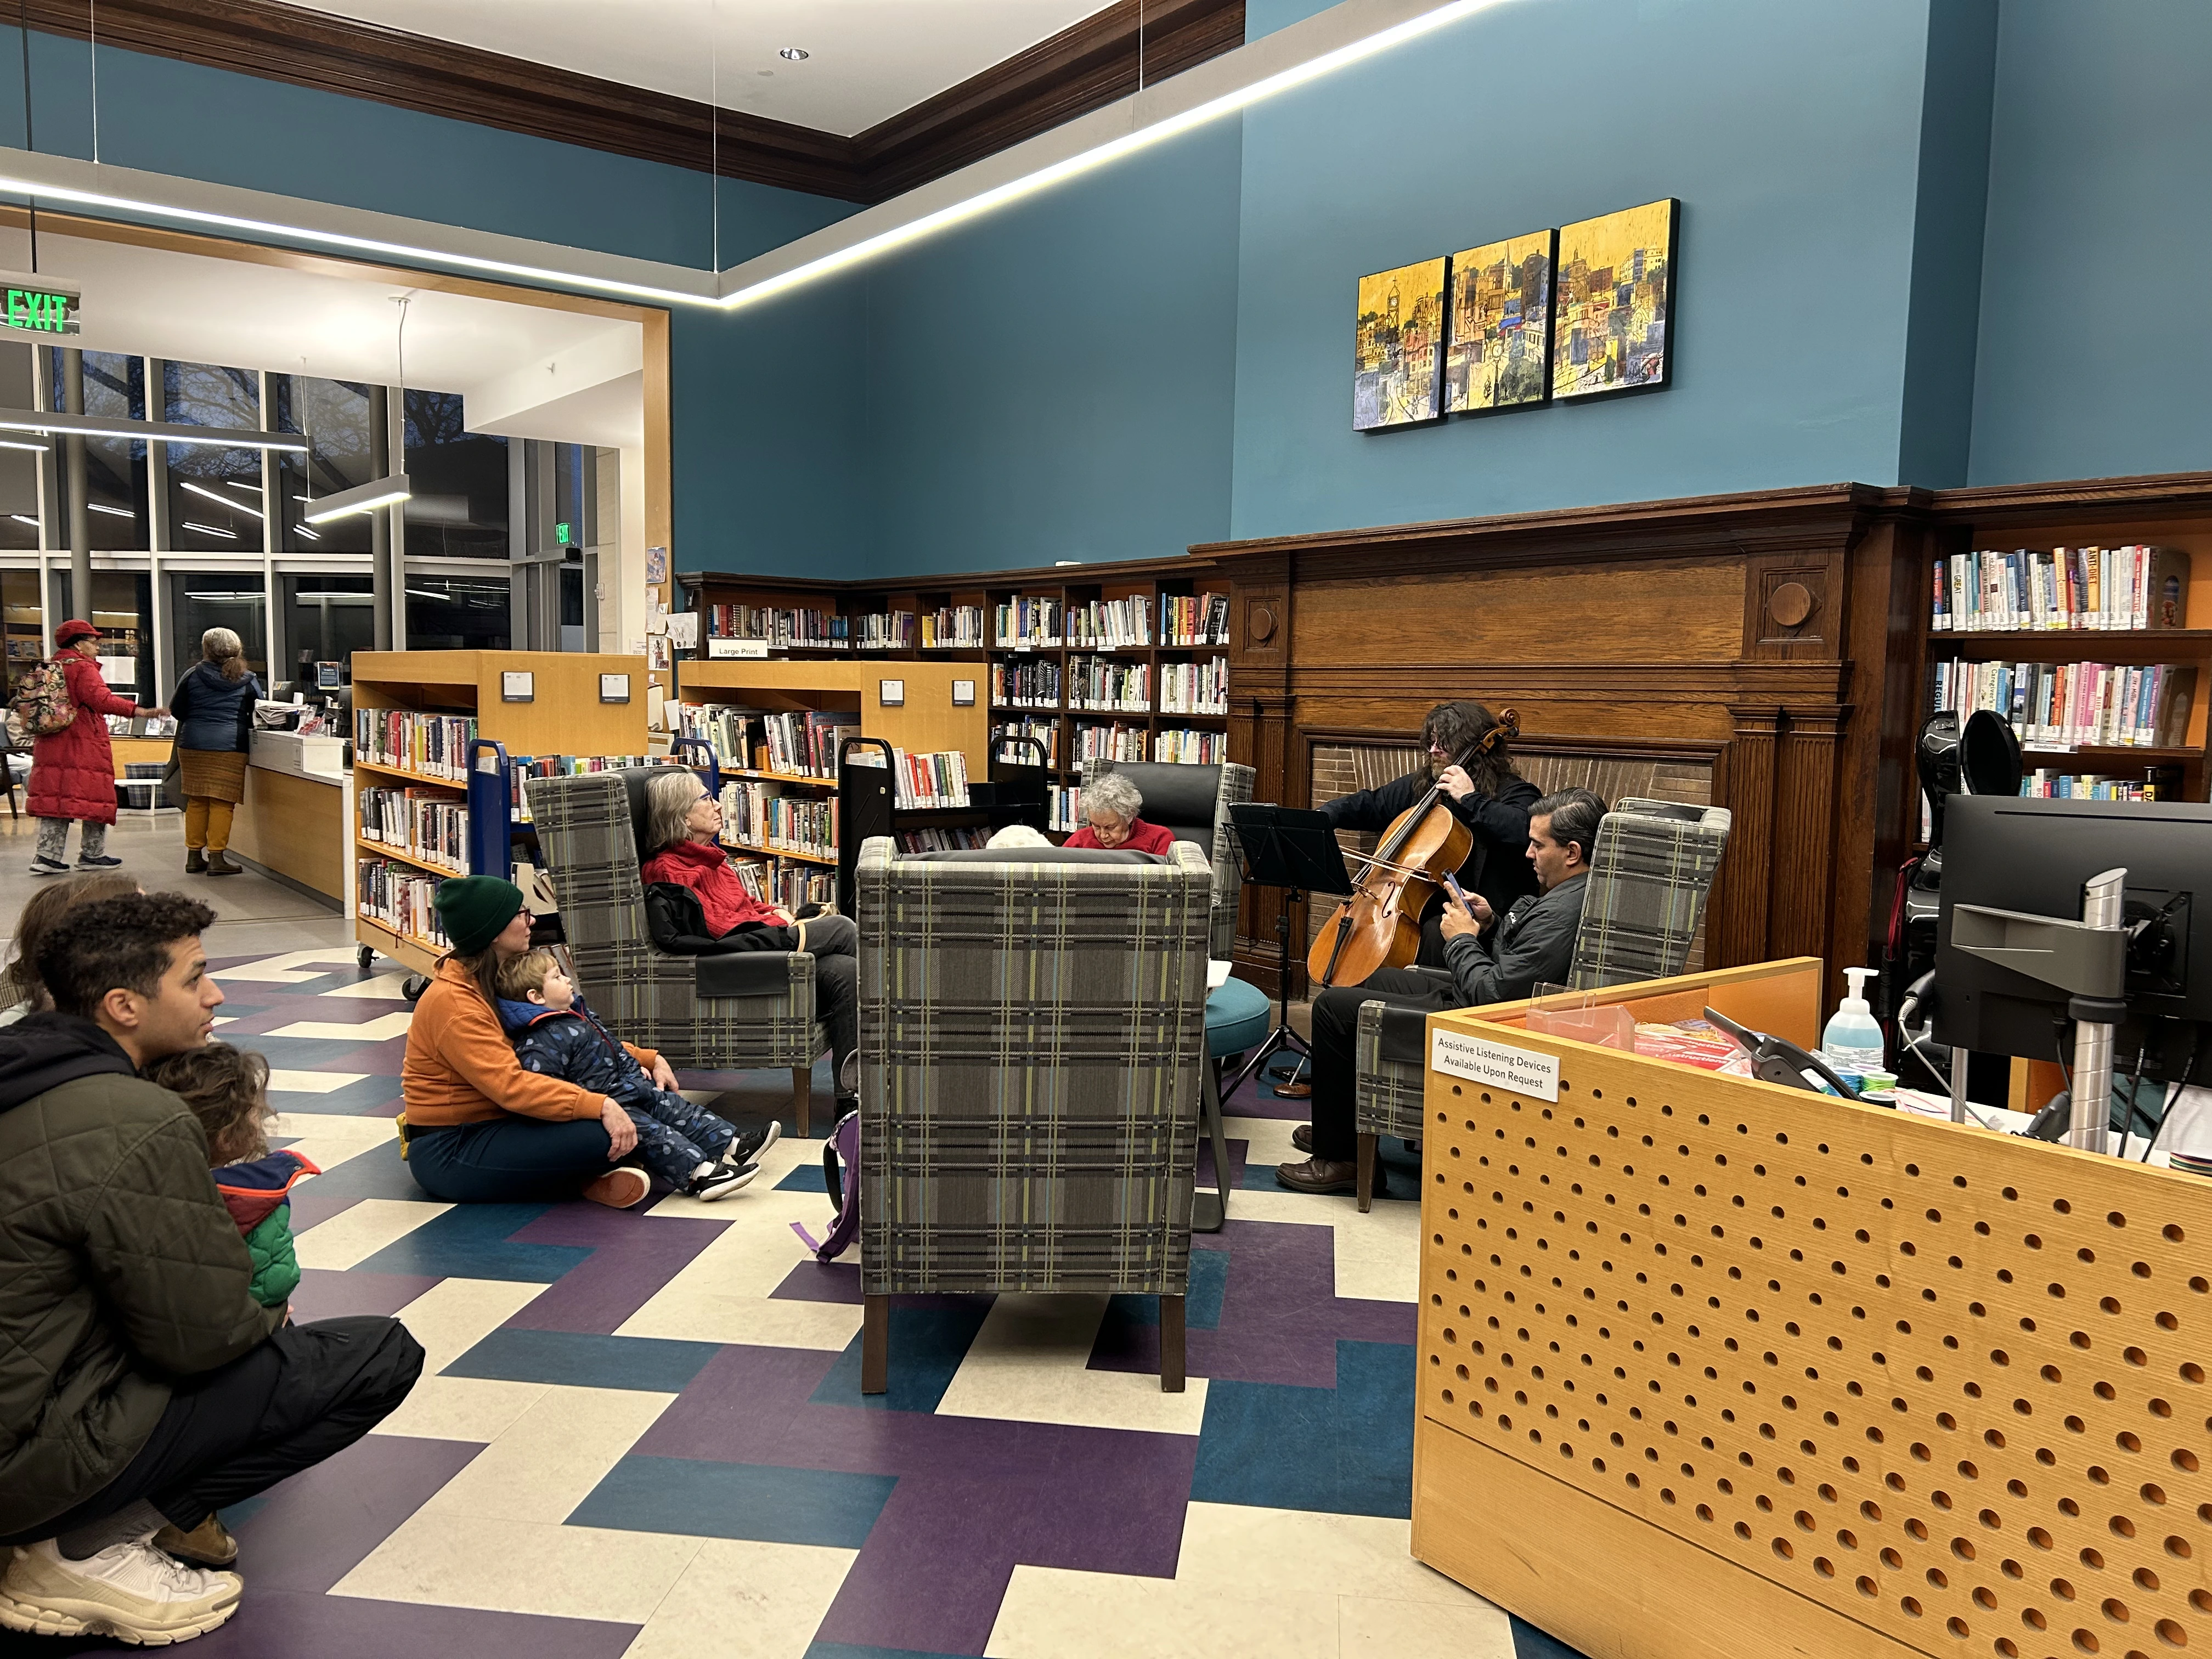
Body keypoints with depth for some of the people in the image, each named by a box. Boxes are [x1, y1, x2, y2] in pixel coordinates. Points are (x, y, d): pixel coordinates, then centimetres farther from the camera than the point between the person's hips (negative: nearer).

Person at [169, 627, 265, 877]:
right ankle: (216, 857, -1)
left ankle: (194, 856, 16)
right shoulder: (248, 681, 1)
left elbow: (176, 710, 10)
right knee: (222, 803, 0)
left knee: (196, 801, 11)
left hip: (193, 745, 2)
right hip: (230, 747, -2)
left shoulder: (193, 676, 2)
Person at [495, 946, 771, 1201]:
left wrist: (635, 1067, 21)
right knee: (645, 1129, -26)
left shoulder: (576, 1011, 15)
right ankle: (697, 1173, -39)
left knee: (673, 1106, 2)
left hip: (629, 1088, 10)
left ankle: (731, 1145, -1)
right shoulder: (539, 1044, -20)